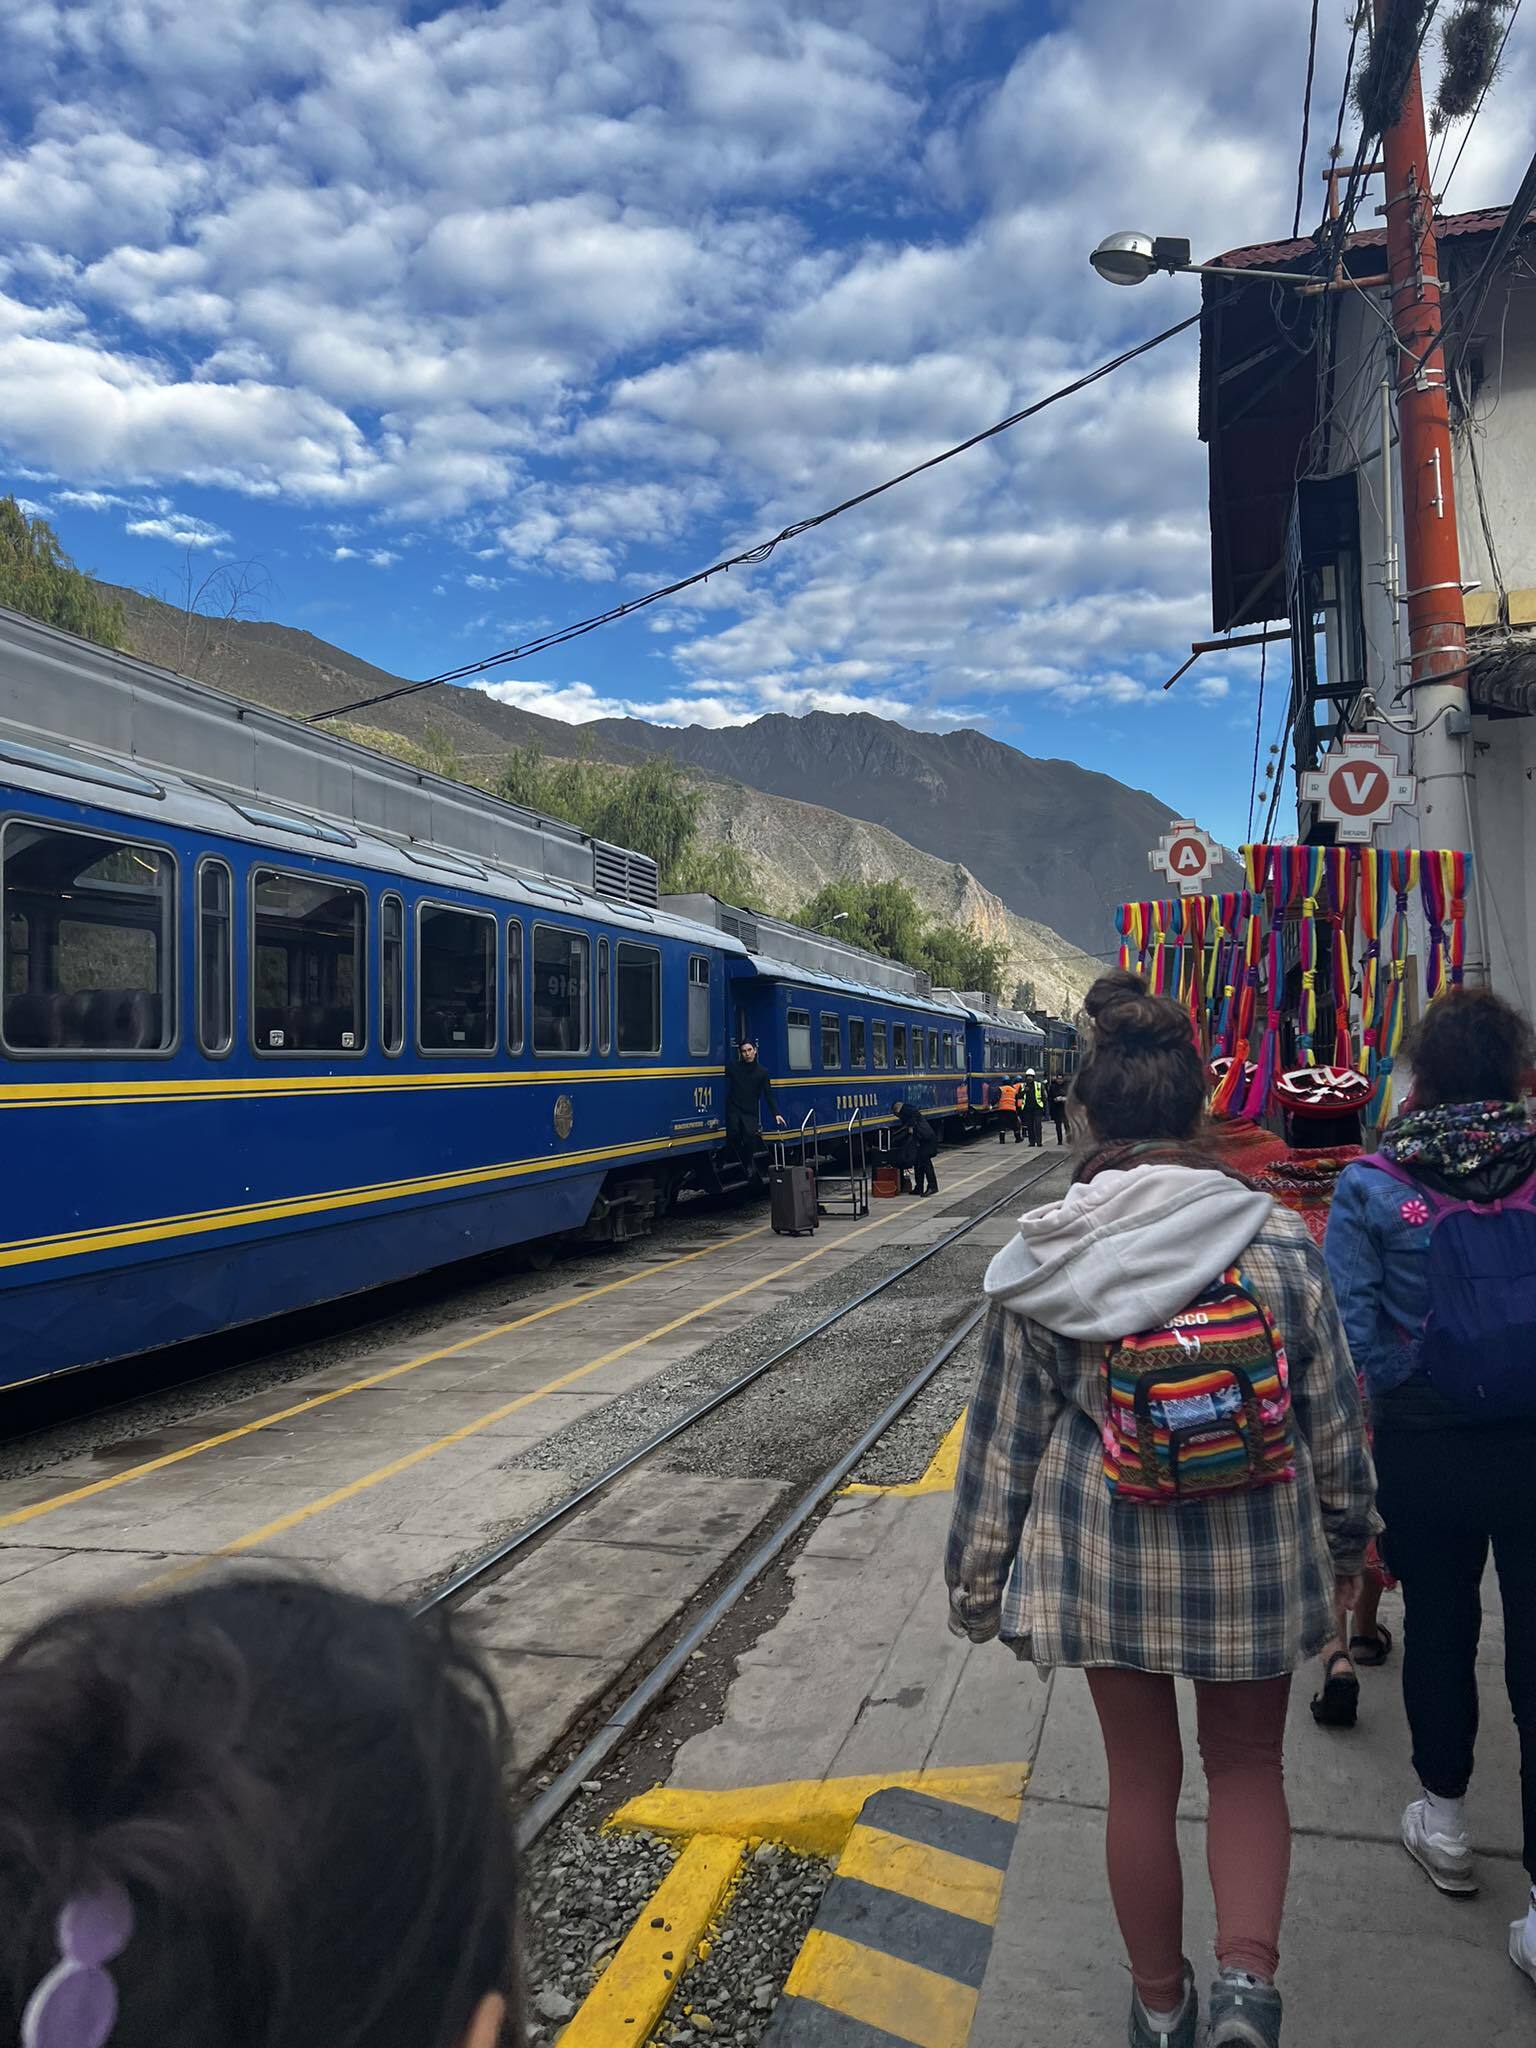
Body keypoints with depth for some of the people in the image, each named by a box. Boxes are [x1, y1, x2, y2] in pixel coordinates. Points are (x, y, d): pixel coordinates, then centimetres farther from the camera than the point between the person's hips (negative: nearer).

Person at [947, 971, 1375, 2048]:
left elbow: (1004, 1435, -6)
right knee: (1249, 1764, 23)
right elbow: (1334, 1412, -2)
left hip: (1104, 1555, 0)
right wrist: (1347, 1538, 15)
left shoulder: (1043, 1261, -12)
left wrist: (980, 1578, 6)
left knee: (1143, 1777, 19)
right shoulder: (1278, 1241, -12)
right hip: (1255, 1556, 0)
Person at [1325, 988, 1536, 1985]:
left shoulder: (1371, 1185, -13)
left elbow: (1350, 1335, -14)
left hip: (1424, 1451, 0)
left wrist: (1408, 1392, 0)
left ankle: (1445, 1825, 41)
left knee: (1439, 1630, 21)